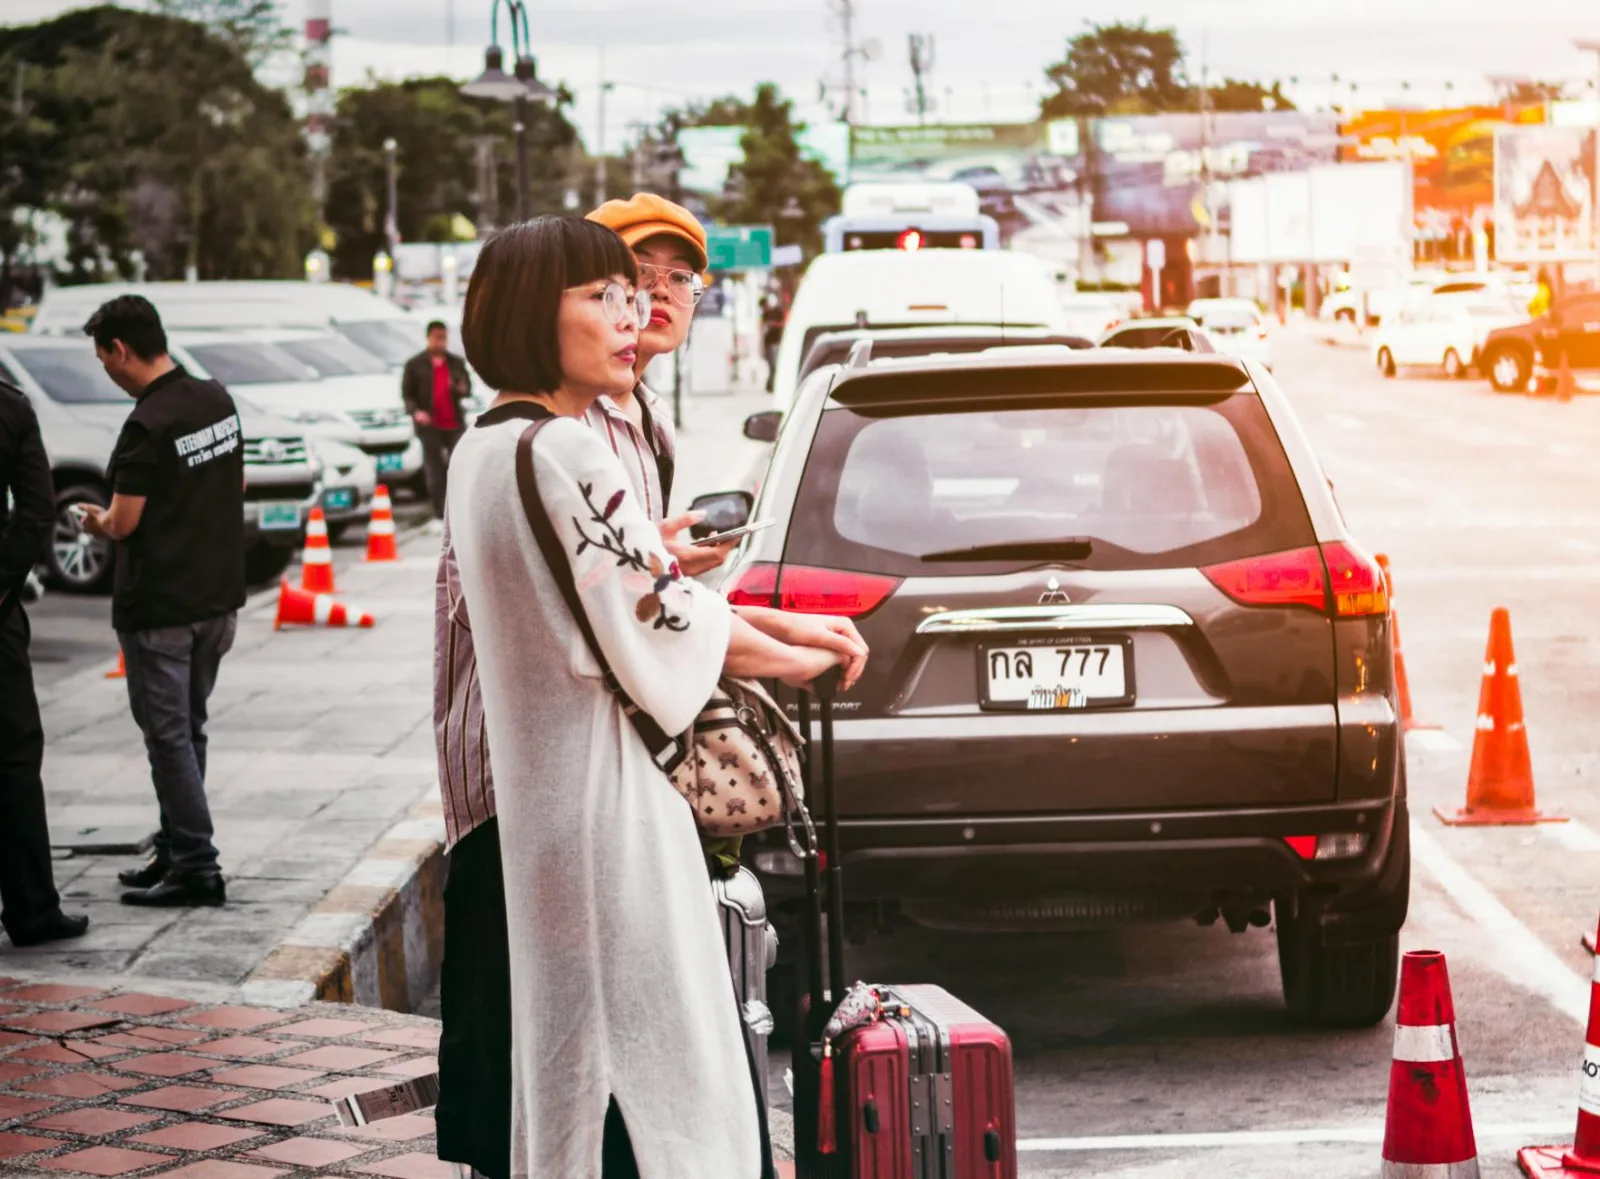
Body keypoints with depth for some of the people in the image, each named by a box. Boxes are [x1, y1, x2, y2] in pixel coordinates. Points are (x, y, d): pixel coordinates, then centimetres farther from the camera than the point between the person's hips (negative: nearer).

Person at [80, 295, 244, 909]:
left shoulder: (147, 426, -20)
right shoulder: (217, 400, 5)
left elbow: (124, 524, -18)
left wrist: (97, 519, 4)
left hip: (159, 609, -8)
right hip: (218, 596, 8)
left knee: (168, 735, -1)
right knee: (188, 728, 16)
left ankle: (196, 866, -1)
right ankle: (175, 852, 23)